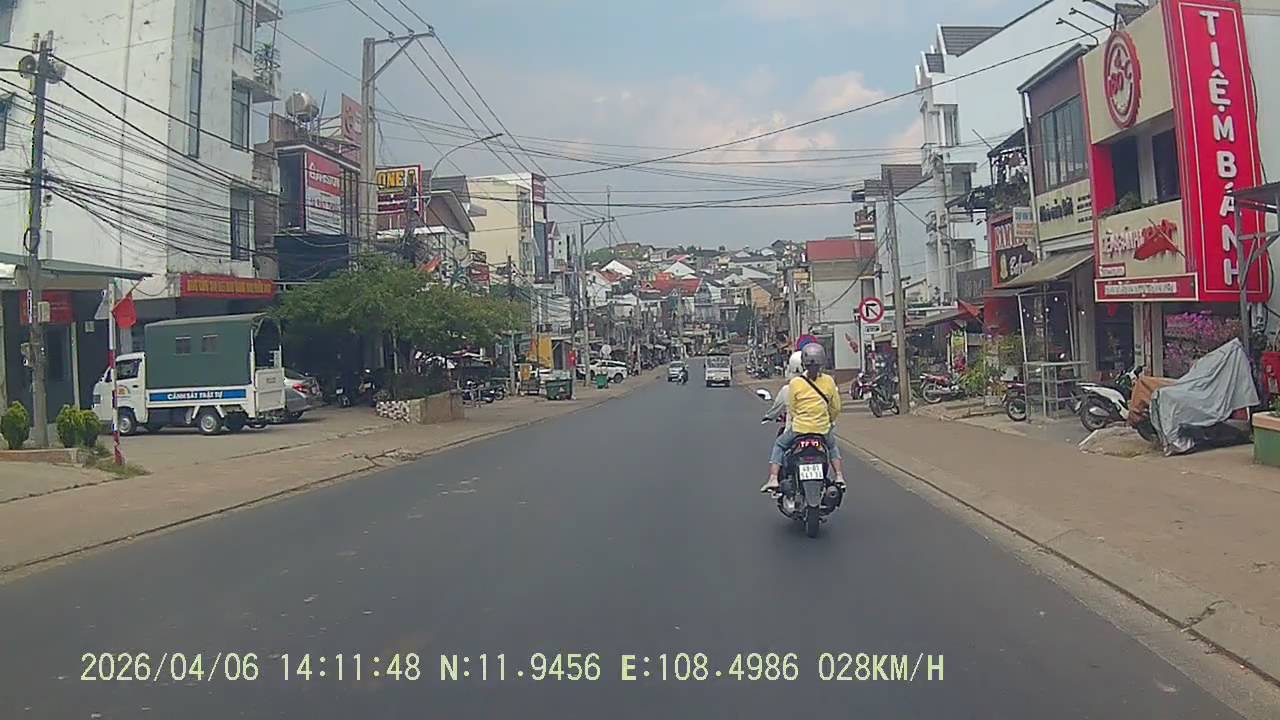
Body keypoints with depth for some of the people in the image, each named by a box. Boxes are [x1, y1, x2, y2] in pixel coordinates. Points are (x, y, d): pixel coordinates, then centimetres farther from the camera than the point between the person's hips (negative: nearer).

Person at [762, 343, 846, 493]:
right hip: (823, 429, 2)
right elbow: (836, 408, 2)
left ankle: (773, 479, 10)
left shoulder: (795, 383, -11)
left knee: (779, 446, 23)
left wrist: (789, 426, 17)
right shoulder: (829, 381, -5)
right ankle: (839, 476, 20)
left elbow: (791, 409, -2)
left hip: (799, 429, -2)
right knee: (833, 447, 34)